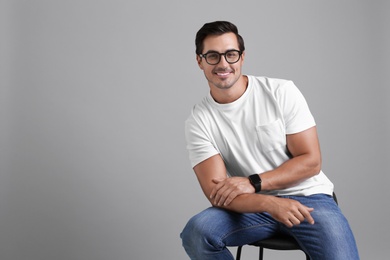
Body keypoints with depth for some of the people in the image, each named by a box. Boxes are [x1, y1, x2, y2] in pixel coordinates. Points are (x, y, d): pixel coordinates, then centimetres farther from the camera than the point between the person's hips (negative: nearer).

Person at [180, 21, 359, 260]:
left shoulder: (282, 92, -6)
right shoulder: (198, 121, -4)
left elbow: (311, 161, -6)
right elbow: (217, 194, -11)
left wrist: (253, 183, -18)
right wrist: (270, 203, -29)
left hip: (308, 197, -1)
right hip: (254, 206, 2)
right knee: (197, 231, -25)